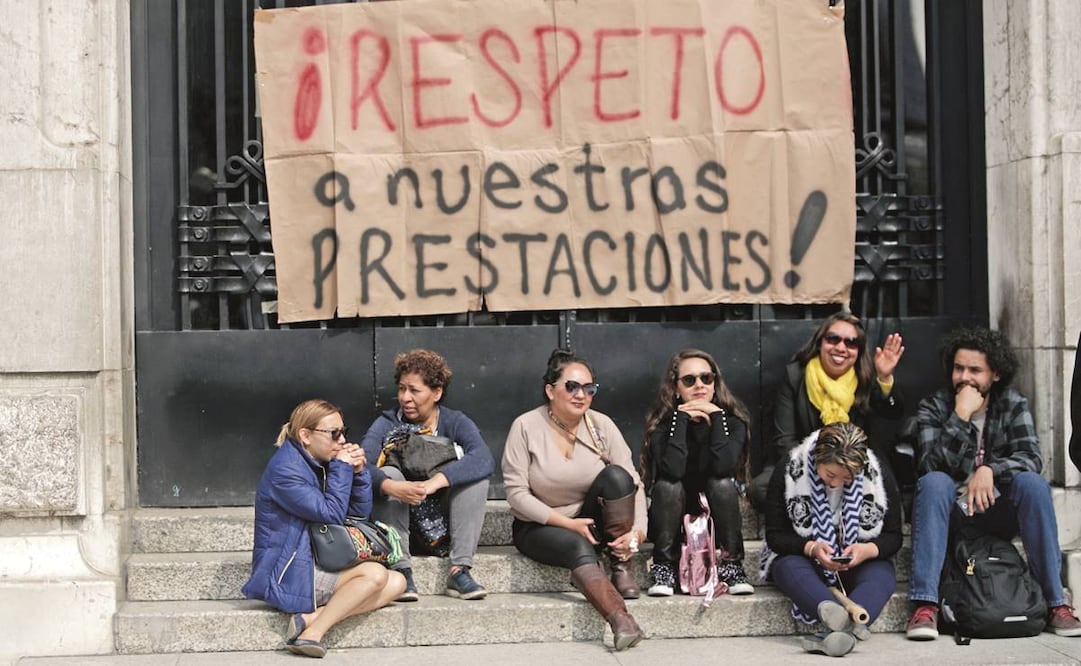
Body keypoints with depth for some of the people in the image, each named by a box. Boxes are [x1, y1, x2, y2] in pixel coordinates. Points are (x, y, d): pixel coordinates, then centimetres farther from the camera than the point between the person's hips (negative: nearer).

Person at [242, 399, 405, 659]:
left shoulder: (319, 464, 11)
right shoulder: (285, 469, -16)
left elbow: (361, 511, 13)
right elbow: (332, 513, -21)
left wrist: (359, 471, -2)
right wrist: (342, 468, -13)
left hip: (315, 566, 10)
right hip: (284, 576, -10)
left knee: (396, 582, -4)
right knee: (375, 574, -22)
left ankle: (311, 618, -18)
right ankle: (313, 634, -23)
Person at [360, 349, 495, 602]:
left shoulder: (455, 423, -5)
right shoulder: (387, 424, -5)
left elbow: (485, 459, -26)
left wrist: (436, 481, -41)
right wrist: (393, 488, -44)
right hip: (401, 521, 0)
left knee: (475, 473, -22)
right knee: (388, 473, -25)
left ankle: (459, 571, -26)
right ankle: (402, 571, -29)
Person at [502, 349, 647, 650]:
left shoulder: (601, 425, -4)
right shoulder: (526, 427, -11)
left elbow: (632, 483, -8)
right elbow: (516, 493, -15)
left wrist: (637, 531, -25)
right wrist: (568, 523, -21)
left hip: (590, 521, 3)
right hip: (539, 527, -3)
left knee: (616, 475, -24)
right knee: (578, 546, -36)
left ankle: (622, 568, -16)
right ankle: (621, 621, -53)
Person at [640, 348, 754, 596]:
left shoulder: (733, 419, -9)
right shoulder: (662, 422, -12)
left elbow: (724, 466, -28)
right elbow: (672, 470, -31)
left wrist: (716, 417, -25)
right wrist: (681, 418, -27)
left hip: (715, 517, 1)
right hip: (673, 518, -1)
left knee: (723, 483, -28)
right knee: (668, 486, -29)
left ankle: (731, 565, -17)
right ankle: (663, 567, -18)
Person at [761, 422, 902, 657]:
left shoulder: (879, 477, -10)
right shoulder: (787, 474, -14)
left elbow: (893, 538, -3)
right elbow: (775, 536, -9)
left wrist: (868, 550, -26)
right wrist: (811, 548, -28)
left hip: (858, 563, 1)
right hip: (802, 557, -1)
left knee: (882, 574, -33)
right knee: (789, 566, -37)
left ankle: (838, 630, -63)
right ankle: (847, 624, -67)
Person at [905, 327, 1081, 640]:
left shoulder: (1014, 405, 2)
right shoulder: (933, 407, -3)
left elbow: (1031, 456, -14)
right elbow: (933, 466, -18)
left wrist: (990, 469, -32)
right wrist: (961, 415, -24)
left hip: (998, 511, 1)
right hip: (950, 512, -1)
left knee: (1032, 482, -27)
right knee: (934, 482, -31)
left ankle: (1055, 602, -25)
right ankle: (924, 605, -39)